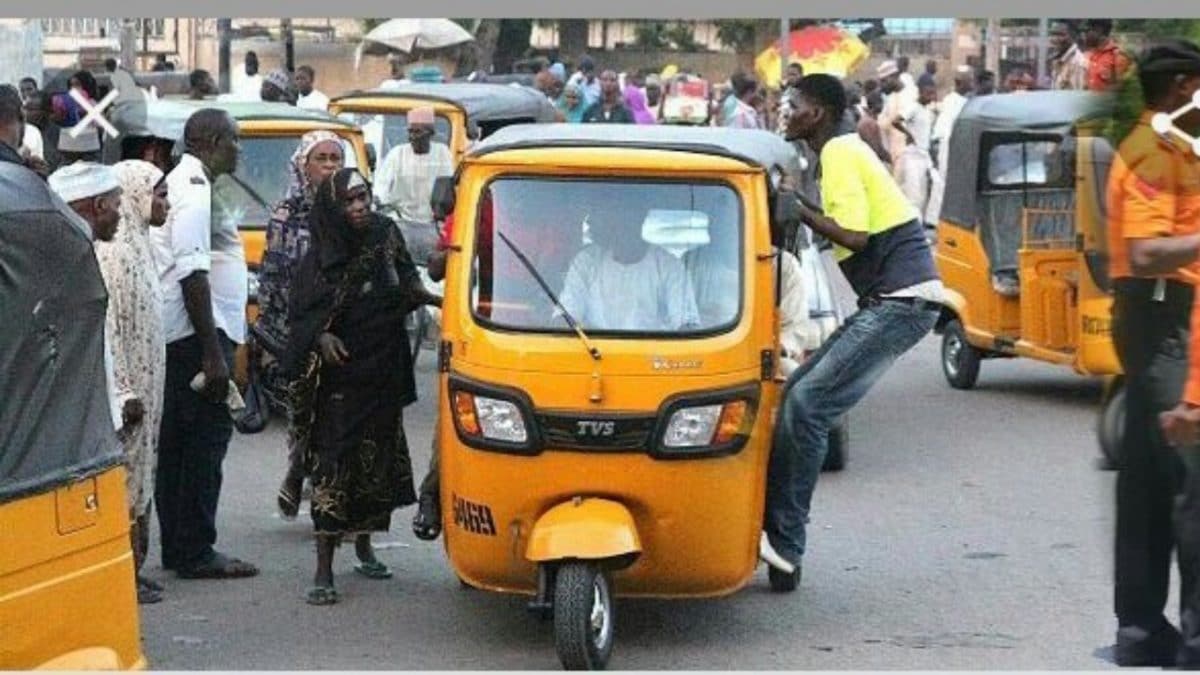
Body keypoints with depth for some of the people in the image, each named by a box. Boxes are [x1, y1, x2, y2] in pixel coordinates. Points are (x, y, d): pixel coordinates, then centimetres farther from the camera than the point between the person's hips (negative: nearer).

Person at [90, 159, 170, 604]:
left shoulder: (136, 244, 13)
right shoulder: (114, 249, -17)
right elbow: (108, 324, -21)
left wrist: (139, 389, 19)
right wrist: (124, 391, -22)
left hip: (142, 383, 10)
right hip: (127, 386, -10)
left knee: (137, 476, 12)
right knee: (124, 478, -5)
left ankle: (132, 571, 17)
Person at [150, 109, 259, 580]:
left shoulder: (182, 183, 18)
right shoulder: (195, 191, -14)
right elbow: (193, 274, -21)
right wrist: (213, 353, -22)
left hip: (180, 335, 11)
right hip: (199, 331, -11)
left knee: (177, 439, 12)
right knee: (206, 436, -7)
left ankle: (176, 546, 18)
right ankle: (195, 553, -5)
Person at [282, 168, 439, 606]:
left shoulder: (386, 236, 1)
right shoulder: (322, 256, -8)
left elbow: (407, 287, 15)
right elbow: (304, 315, -5)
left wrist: (434, 298, -1)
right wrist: (321, 338, -23)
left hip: (383, 372, 4)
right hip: (339, 377, -4)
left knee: (377, 460, 13)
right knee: (333, 465, -9)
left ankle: (364, 548, 34)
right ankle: (324, 572, -9)